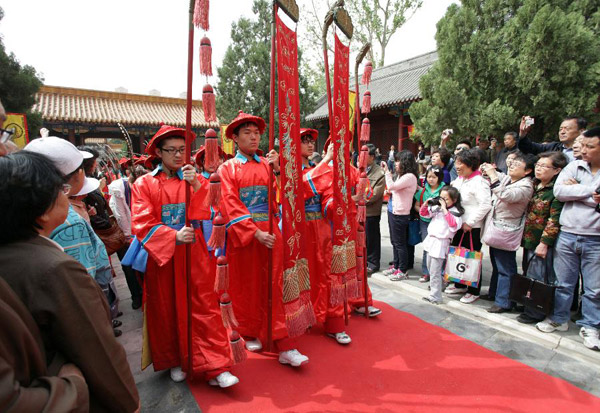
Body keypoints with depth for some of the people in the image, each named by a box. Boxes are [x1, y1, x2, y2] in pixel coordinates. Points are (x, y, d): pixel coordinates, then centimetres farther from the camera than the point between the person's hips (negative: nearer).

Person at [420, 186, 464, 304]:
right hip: (430, 239, 7)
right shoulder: (436, 208, 7)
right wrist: (426, 203, -1)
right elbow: (423, 213, 17)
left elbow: (454, 225, -29)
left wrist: (445, 210, -27)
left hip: (441, 243, -7)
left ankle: (435, 296, 3)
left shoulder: (455, 212, -11)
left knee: (435, 271, -5)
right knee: (430, 267, 21)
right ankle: (434, 285, 41)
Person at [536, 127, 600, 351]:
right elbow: (558, 191, -9)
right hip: (568, 235, 2)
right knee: (563, 282, 13)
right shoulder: (574, 166, 3)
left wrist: (575, 189, -13)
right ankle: (559, 319, 29)